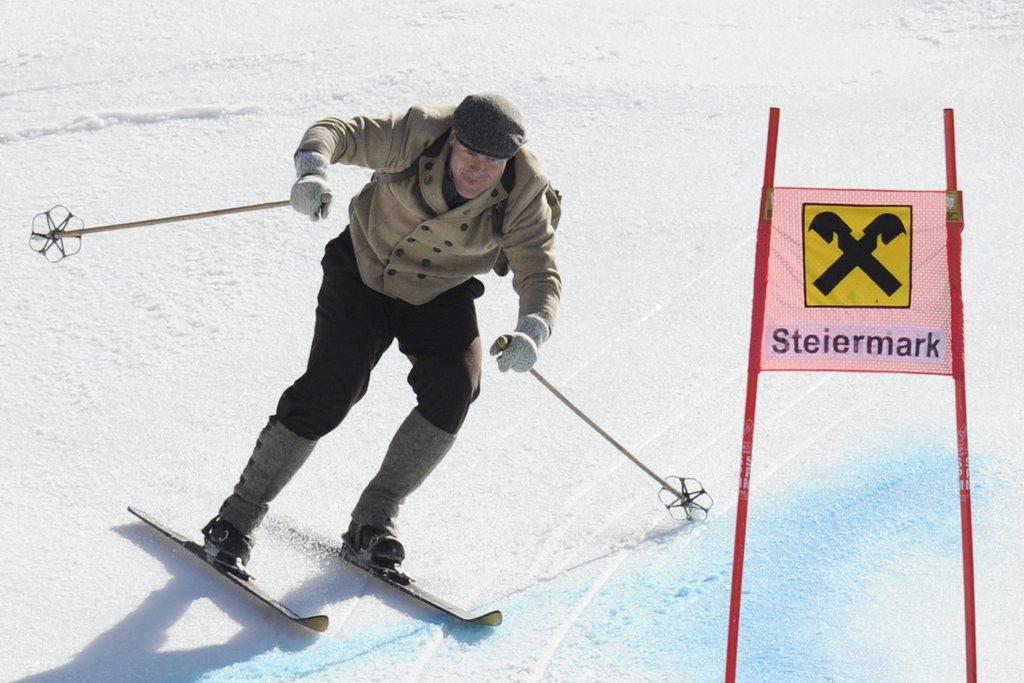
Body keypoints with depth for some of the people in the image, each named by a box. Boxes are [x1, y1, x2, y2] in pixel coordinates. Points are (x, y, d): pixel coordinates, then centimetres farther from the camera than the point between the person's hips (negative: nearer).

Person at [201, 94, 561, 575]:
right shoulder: (417, 135, -27)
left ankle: (373, 521, -8)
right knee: (329, 391, -14)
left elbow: (540, 273, -25)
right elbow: (337, 133, -22)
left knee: (453, 389, -22)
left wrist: (532, 330, -47)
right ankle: (238, 517, 0)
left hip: (441, 296, 2)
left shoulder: (524, 193, -24)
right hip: (364, 269, -2)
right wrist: (313, 170, -46)